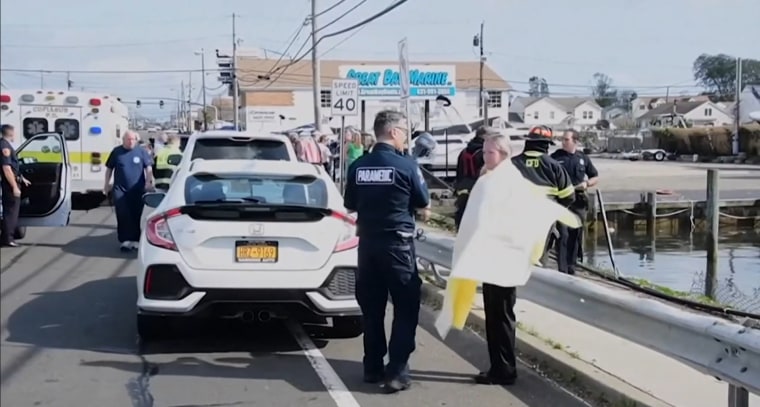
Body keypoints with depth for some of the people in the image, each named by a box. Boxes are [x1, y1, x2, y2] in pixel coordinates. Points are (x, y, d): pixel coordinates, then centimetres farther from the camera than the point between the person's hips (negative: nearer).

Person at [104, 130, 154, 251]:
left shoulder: (141, 152, 3)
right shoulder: (116, 152, 6)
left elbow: (148, 167, 5)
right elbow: (109, 168, 13)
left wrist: (149, 180, -9)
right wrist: (107, 184, 11)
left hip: (137, 190, 0)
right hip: (120, 189, 0)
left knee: (137, 216, 4)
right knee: (123, 215, -6)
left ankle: (135, 240, 14)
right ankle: (125, 240, -3)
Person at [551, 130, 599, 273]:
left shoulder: (583, 158, 9)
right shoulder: (555, 157, 1)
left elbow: (595, 177, 16)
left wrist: (587, 183, -3)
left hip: (579, 201, 3)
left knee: (576, 234, 8)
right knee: (562, 233, -9)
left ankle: (572, 265, 18)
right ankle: (562, 266, -6)